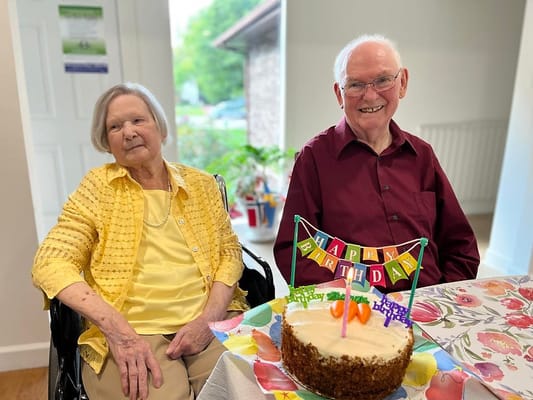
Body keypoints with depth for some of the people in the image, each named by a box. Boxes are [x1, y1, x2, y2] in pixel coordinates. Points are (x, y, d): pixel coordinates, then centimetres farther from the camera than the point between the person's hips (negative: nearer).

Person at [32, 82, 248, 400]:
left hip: (208, 322, 2)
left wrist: (209, 318, -10)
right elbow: (51, 264, -3)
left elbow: (229, 252, 7)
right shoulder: (98, 186, 4)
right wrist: (118, 329, -16)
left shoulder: (201, 184, 9)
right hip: (130, 333, -1)